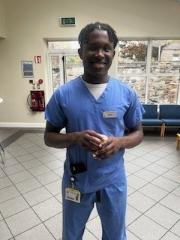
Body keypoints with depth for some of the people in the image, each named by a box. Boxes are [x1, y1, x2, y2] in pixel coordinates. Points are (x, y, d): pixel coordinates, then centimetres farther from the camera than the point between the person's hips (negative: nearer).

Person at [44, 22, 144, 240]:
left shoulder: (127, 93, -9)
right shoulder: (63, 94, -13)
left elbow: (138, 133, 0)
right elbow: (49, 136, -6)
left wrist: (119, 142, -22)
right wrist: (75, 137, -26)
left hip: (113, 181, 1)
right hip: (76, 181, 0)